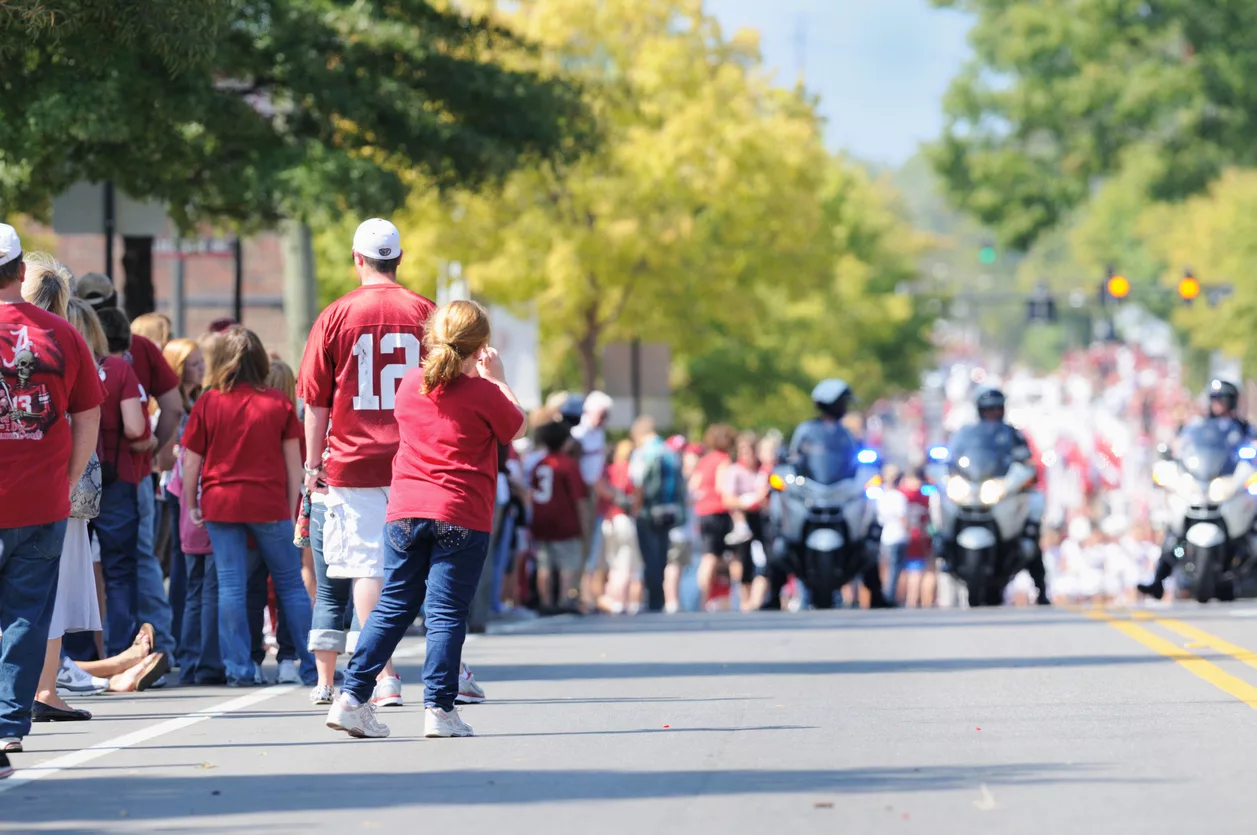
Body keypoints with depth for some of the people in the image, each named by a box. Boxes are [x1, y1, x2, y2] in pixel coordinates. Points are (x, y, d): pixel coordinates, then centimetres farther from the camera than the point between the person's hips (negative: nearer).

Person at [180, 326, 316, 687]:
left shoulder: (208, 403, -2)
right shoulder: (278, 403, 0)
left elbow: (191, 461, 1)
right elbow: (293, 461, 2)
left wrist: (192, 505, 11)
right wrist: (293, 507, 10)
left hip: (221, 504, 0)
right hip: (269, 505, 0)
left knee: (230, 587, 2)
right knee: (291, 584, 9)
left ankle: (239, 669, -1)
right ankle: (312, 667, 9)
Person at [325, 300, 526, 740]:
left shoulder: (410, 384, 6)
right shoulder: (481, 392, -7)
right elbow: (518, 427, 8)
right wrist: (496, 377, 18)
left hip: (404, 513, 4)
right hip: (462, 518, -4)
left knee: (393, 606, 11)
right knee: (447, 612, -1)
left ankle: (352, 697, 7)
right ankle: (439, 709, -3)